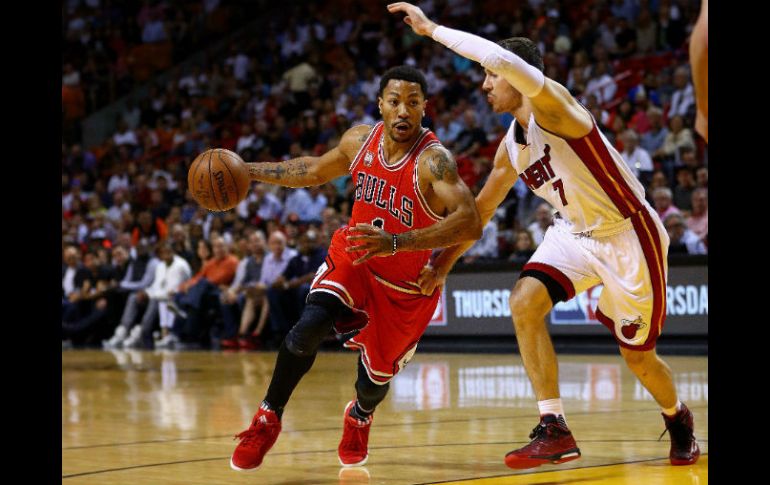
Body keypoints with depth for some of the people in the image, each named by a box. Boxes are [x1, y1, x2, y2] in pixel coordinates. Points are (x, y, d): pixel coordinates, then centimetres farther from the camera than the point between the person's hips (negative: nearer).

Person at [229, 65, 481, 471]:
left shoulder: (433, 161, -29)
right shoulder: (360, 140, -10)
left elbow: (470, 223, -43)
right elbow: (316, 170, 13)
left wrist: (395, 242, -51)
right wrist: (249, 172, 10)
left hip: (406, 286, -3)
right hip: (352, 258, 3)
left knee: (373, 382, 7)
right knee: (308, 329, -23)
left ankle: (359, 416, 47)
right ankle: (268, 419, -1)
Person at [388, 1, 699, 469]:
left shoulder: (552, 105, -23)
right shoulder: (511, 146, 2)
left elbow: (504, 59, -42)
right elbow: (480, 211, 13)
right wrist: (442, 266, 8)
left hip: (629, 234, -7)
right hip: (576, 233, 7)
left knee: (638, 356, 4)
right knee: (524, 303, -17)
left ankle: (680, 421, 38)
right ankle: (555, 431, -14)